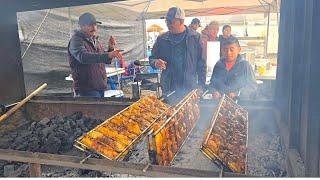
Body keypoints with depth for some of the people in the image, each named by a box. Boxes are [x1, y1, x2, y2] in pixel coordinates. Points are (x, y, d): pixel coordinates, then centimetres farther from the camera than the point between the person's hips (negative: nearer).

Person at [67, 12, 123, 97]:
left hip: (100, 87, 8)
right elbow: (83, 56, -33)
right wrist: (108, 55, -42)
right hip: (86, 89, -8)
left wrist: (110, 48, 1)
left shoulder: (95, 40, 14)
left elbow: (106, 61, 21)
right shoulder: (76, 40, -12)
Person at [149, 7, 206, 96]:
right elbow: (152, 58, 13)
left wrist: (201, 85, -5)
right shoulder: (161, 39, 5)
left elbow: (201, 64, 1)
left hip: (190, 89, -1)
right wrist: (155, 62, -11)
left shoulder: (195, 37, -1)